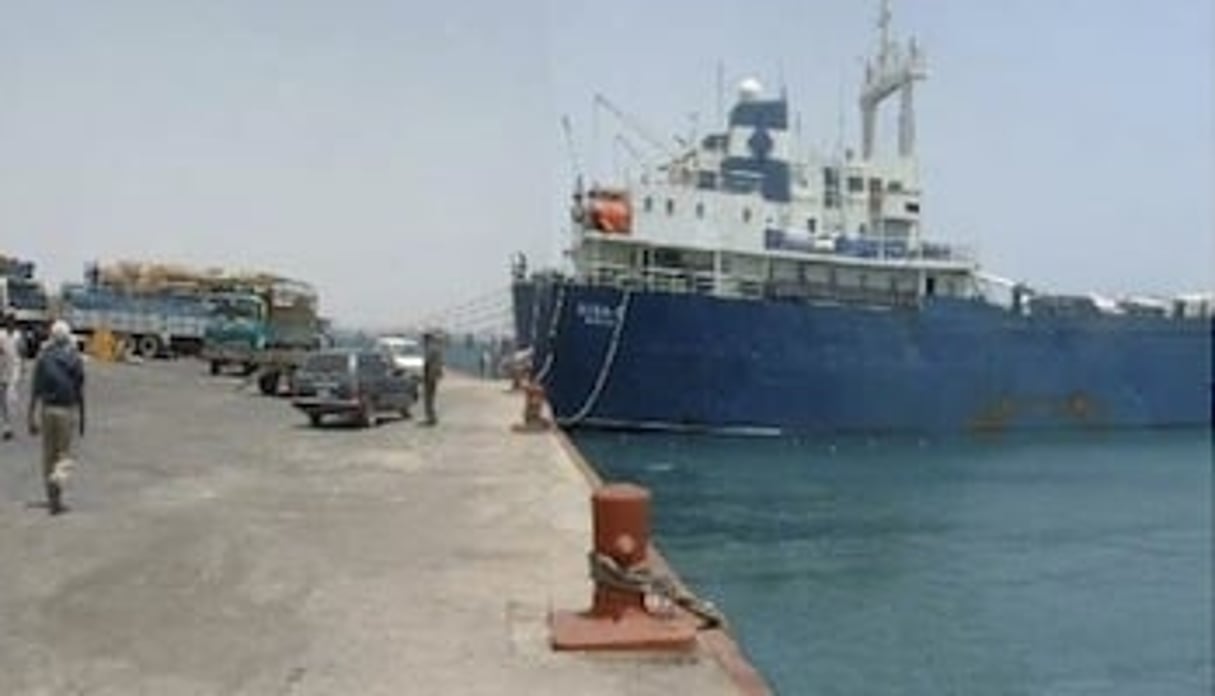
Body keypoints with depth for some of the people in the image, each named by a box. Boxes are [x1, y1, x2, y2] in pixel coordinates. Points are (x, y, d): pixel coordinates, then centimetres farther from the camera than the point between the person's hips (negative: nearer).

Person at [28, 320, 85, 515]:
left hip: (46, 409, 1)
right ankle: (57, 479, -22)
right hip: (68, 410, -1)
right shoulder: (75, 359, -4)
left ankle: (53, 499, 17)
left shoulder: (43, 358, -2)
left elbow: (35, 390, -3)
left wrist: (32, 418, 0)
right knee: (64, 453, 9)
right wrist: (82, 419, 5)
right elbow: (80, 392, -3)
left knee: (48, 454, 13)